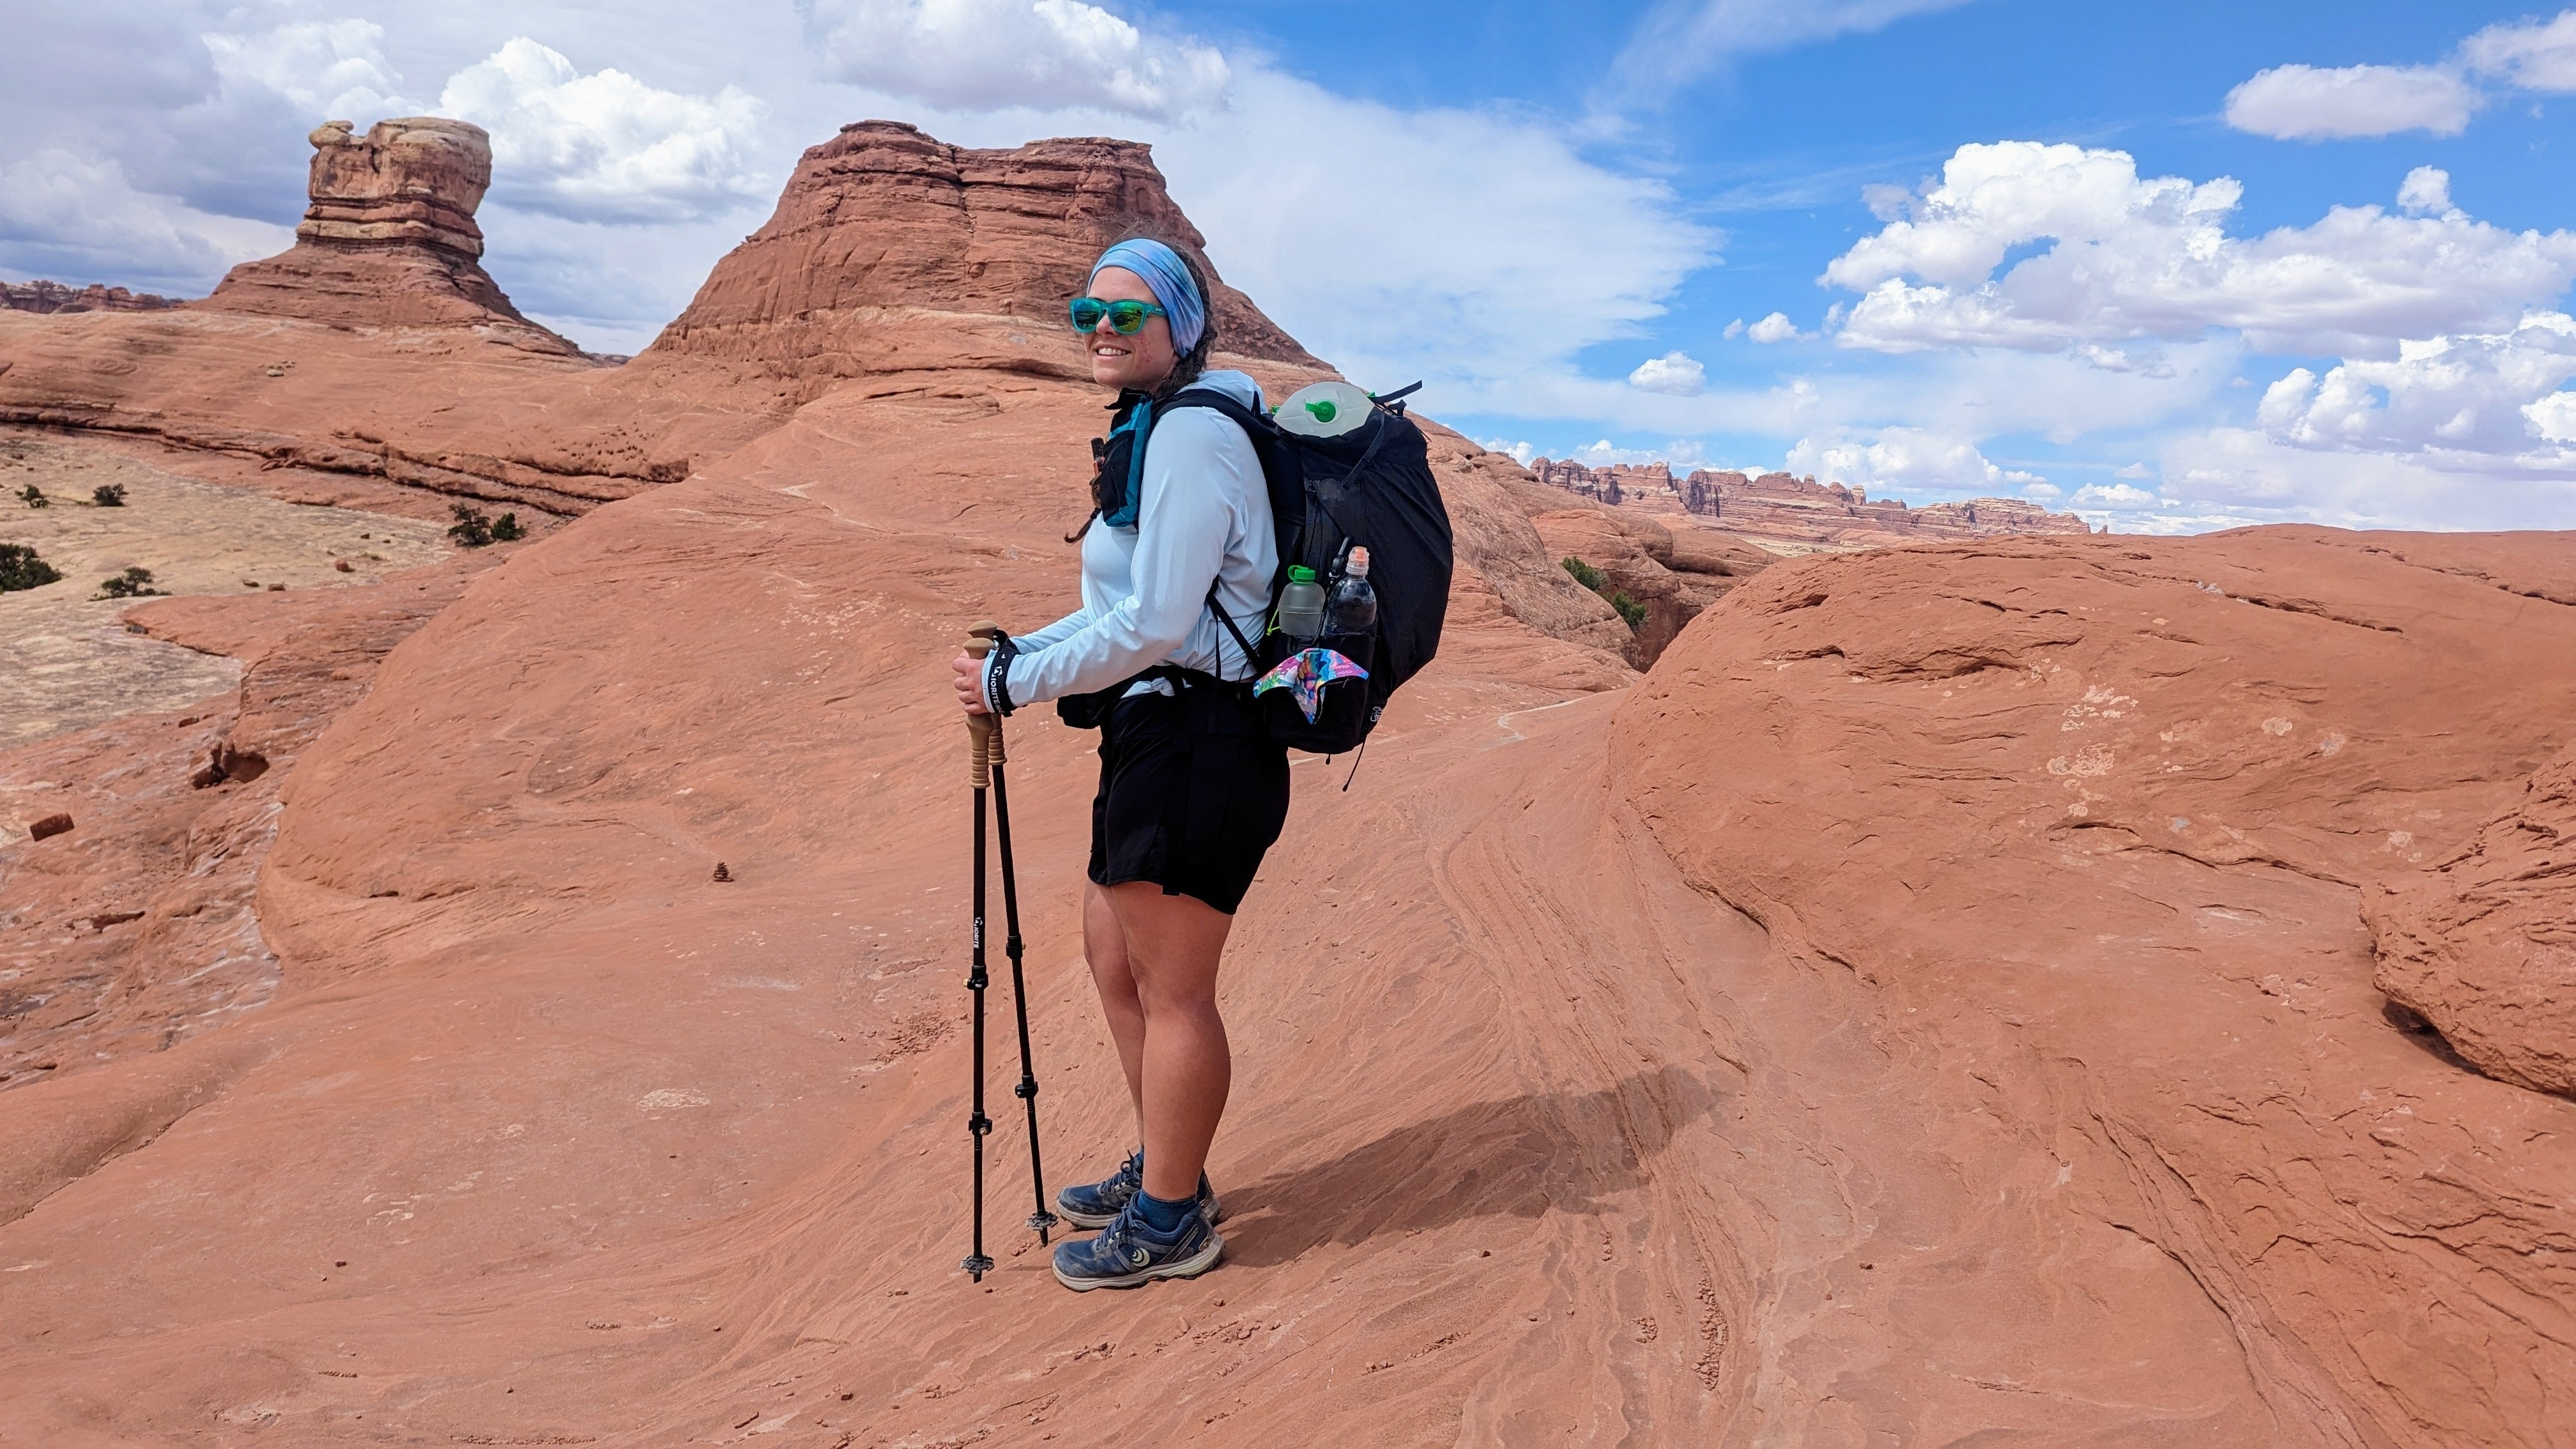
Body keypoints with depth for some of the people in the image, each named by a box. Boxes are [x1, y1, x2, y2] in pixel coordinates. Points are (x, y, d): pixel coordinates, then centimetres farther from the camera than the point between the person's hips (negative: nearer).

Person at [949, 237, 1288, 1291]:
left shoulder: (1192, 433, -16)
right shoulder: (1158, 428, 17)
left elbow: (1153, 625, -21)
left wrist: (1014, 682, -12)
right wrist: (1017, 651, 10)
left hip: (1196, 741, -11)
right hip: (1156, 733, 11)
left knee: (1170, 988, 1)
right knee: (1114, 957, 20)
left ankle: (1170, 1222, 17)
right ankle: (1162, 1171, 36)